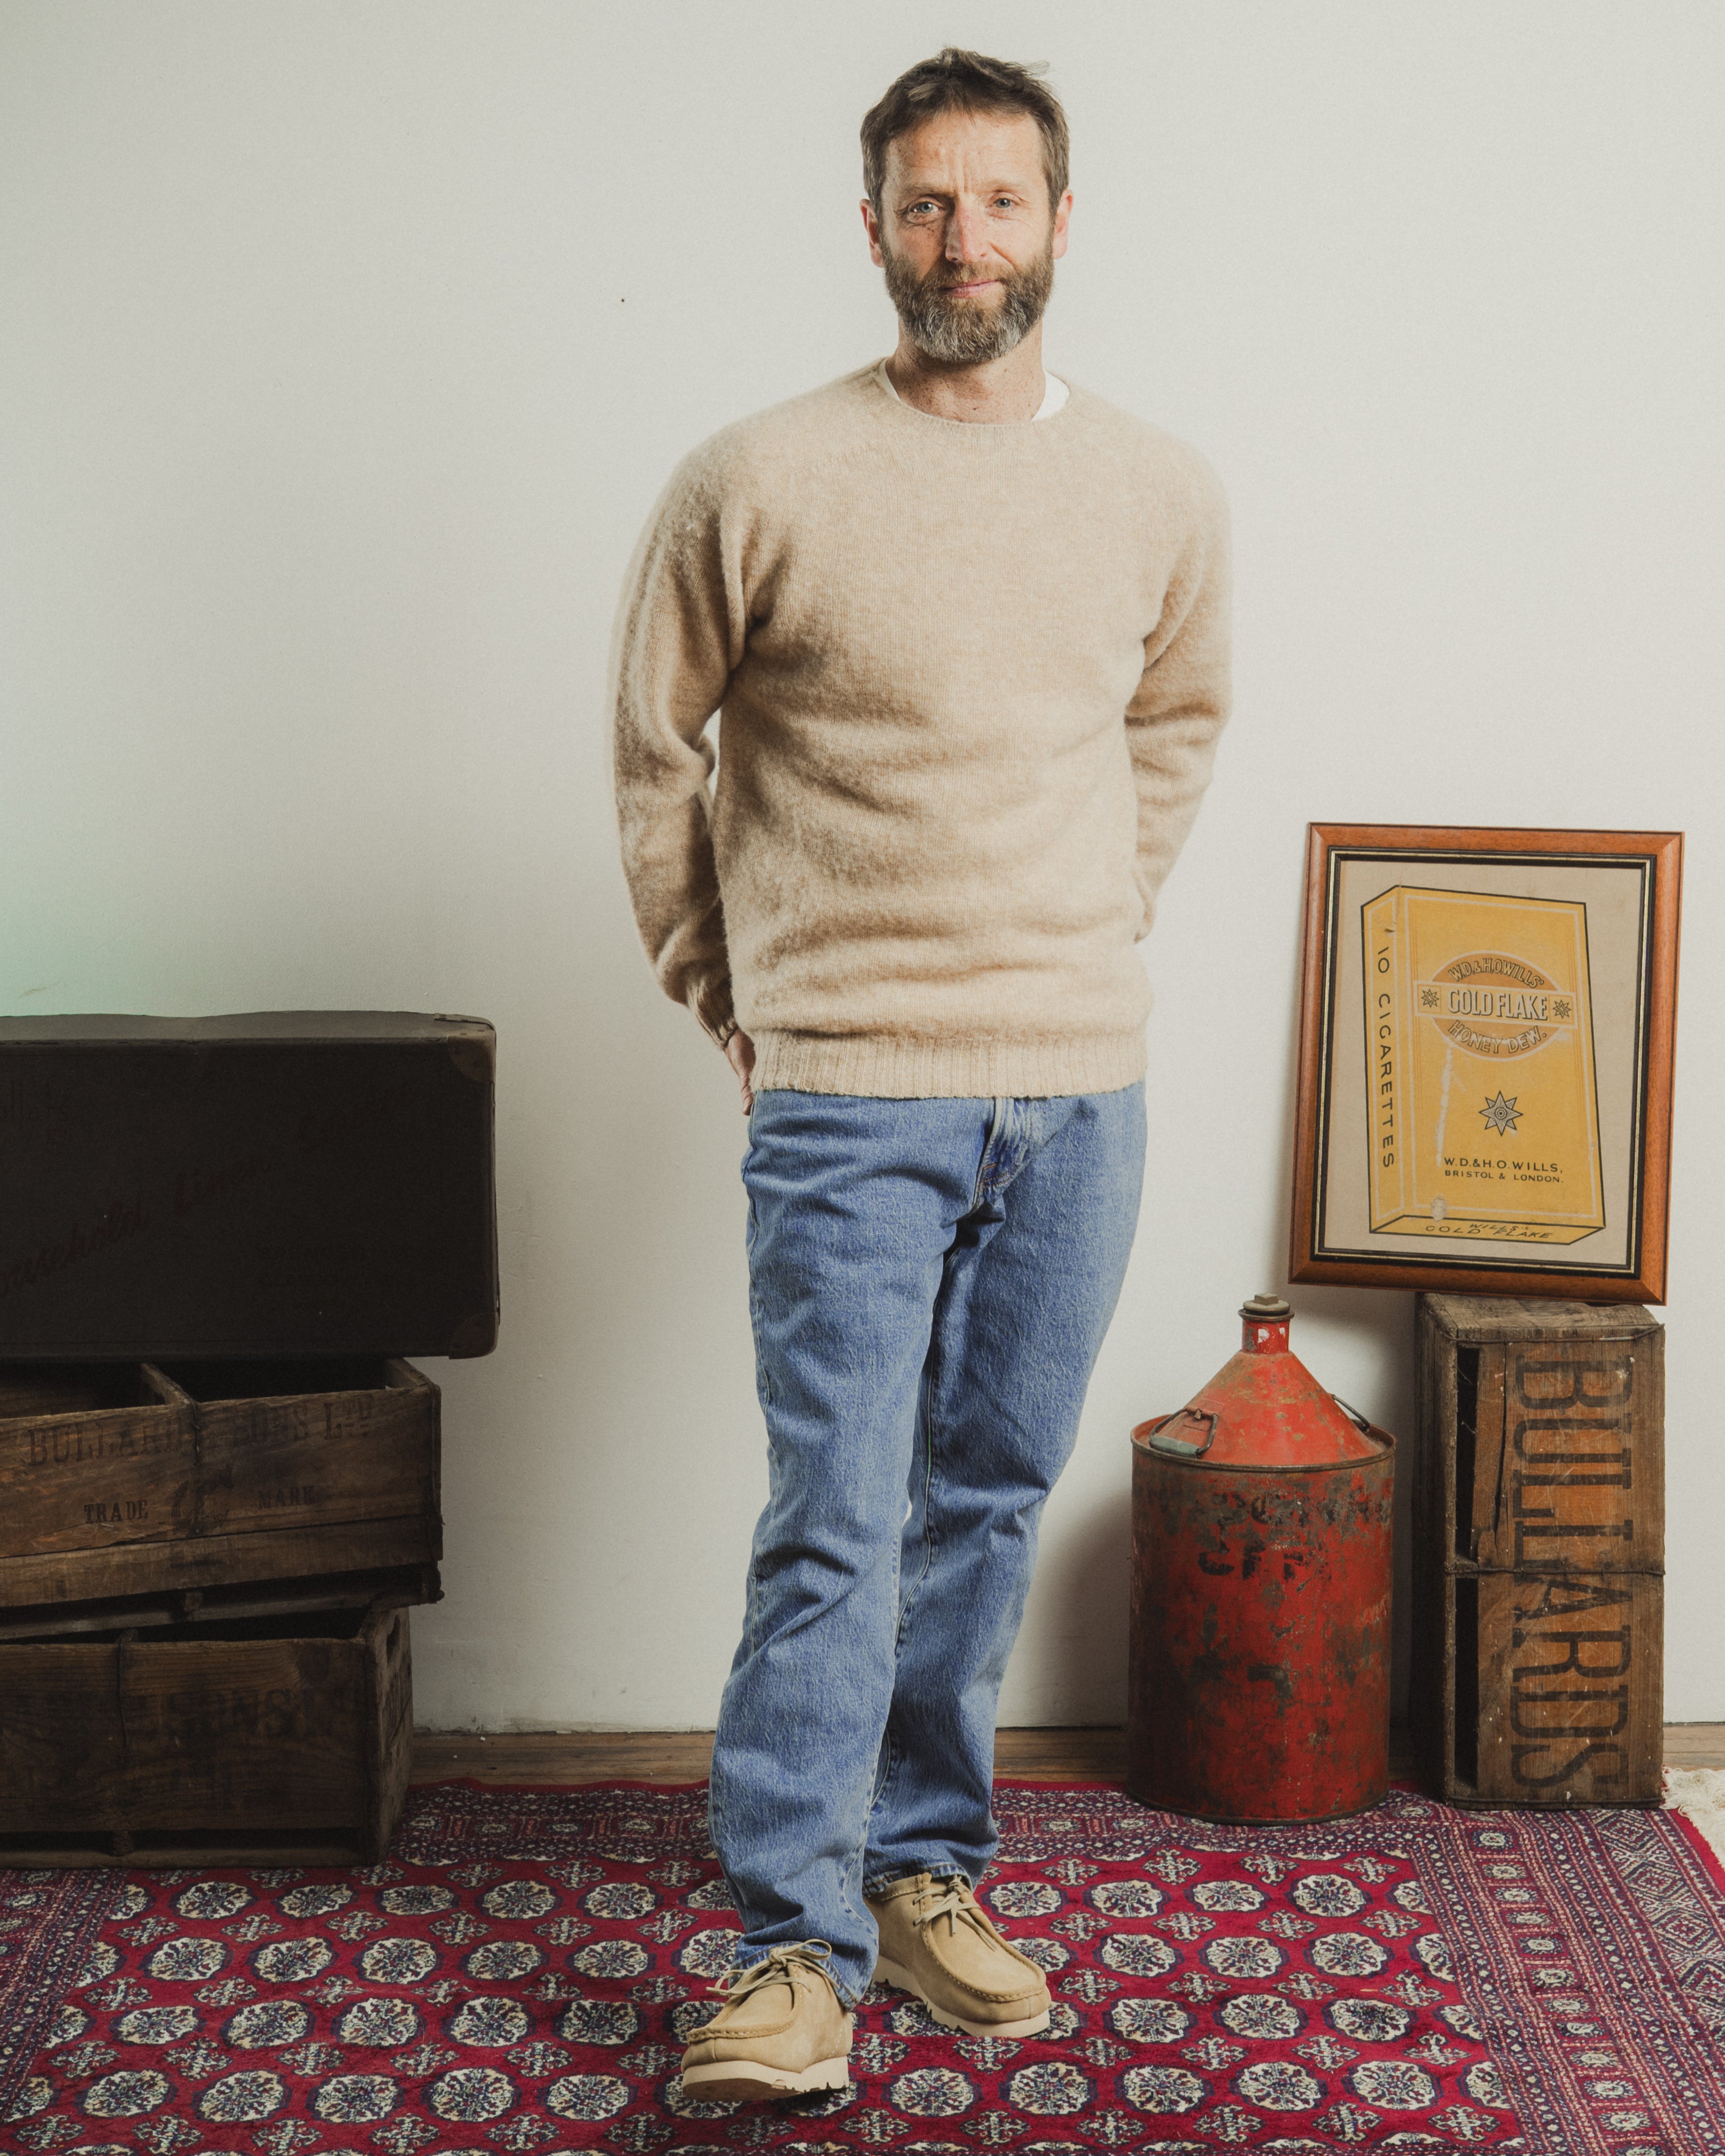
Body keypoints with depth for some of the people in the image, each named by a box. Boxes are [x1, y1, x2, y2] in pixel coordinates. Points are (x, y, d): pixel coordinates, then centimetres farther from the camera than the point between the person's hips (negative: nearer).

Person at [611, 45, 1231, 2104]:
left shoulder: (1163, 492, 6)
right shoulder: (754, 483, -6)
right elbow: (652, 750, 5)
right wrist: (725, 991, 7)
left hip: (1080, 1086, 4)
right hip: (850, 1092, -4)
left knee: (991, 1498, 12)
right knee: (836, 1525, -6)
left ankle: (921, 1864, 28)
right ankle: (795, 1948, 4)